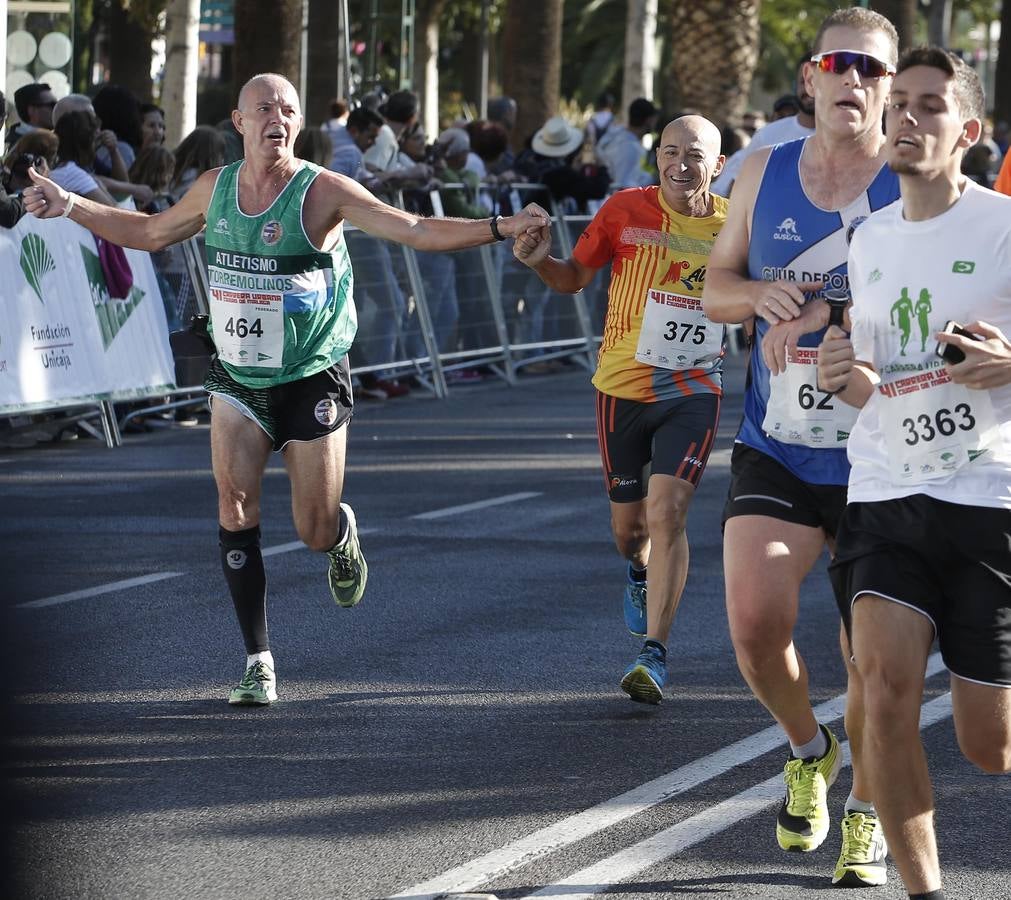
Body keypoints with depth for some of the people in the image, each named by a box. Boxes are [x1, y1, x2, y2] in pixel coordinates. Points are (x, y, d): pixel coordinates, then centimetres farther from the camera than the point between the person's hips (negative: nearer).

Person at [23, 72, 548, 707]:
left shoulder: (322, 192, -13)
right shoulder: (213, 189, 1)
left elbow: (416, 231, -17)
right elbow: (149, 233, 19)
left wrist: (501, 228, -28)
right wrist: (71, 207, 14)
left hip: (313, 381, -3)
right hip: (238, 380, 3)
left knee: (316, 531, -1)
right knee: (235, 504, -14)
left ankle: (343, 536, 40)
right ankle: (260, 663, -7)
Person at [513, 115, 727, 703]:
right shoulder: (626, 211, -4)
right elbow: (576, 279, 7)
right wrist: (541, 261, -12)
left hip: (694, 392, -1)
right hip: (623, 386, 1)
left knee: (667, 512, -17)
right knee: (628, 525, 12)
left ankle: (655, 654, -15)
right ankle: (641, 573, 50)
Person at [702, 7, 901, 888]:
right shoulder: (766, 172, 4)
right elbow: (715, 286, 13)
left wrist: (823, 311, -24)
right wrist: (760, 294, -10)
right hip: (776, 452, 3)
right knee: (755, 621, -11)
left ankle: (867, 813, 24)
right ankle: (807, 750, 20)